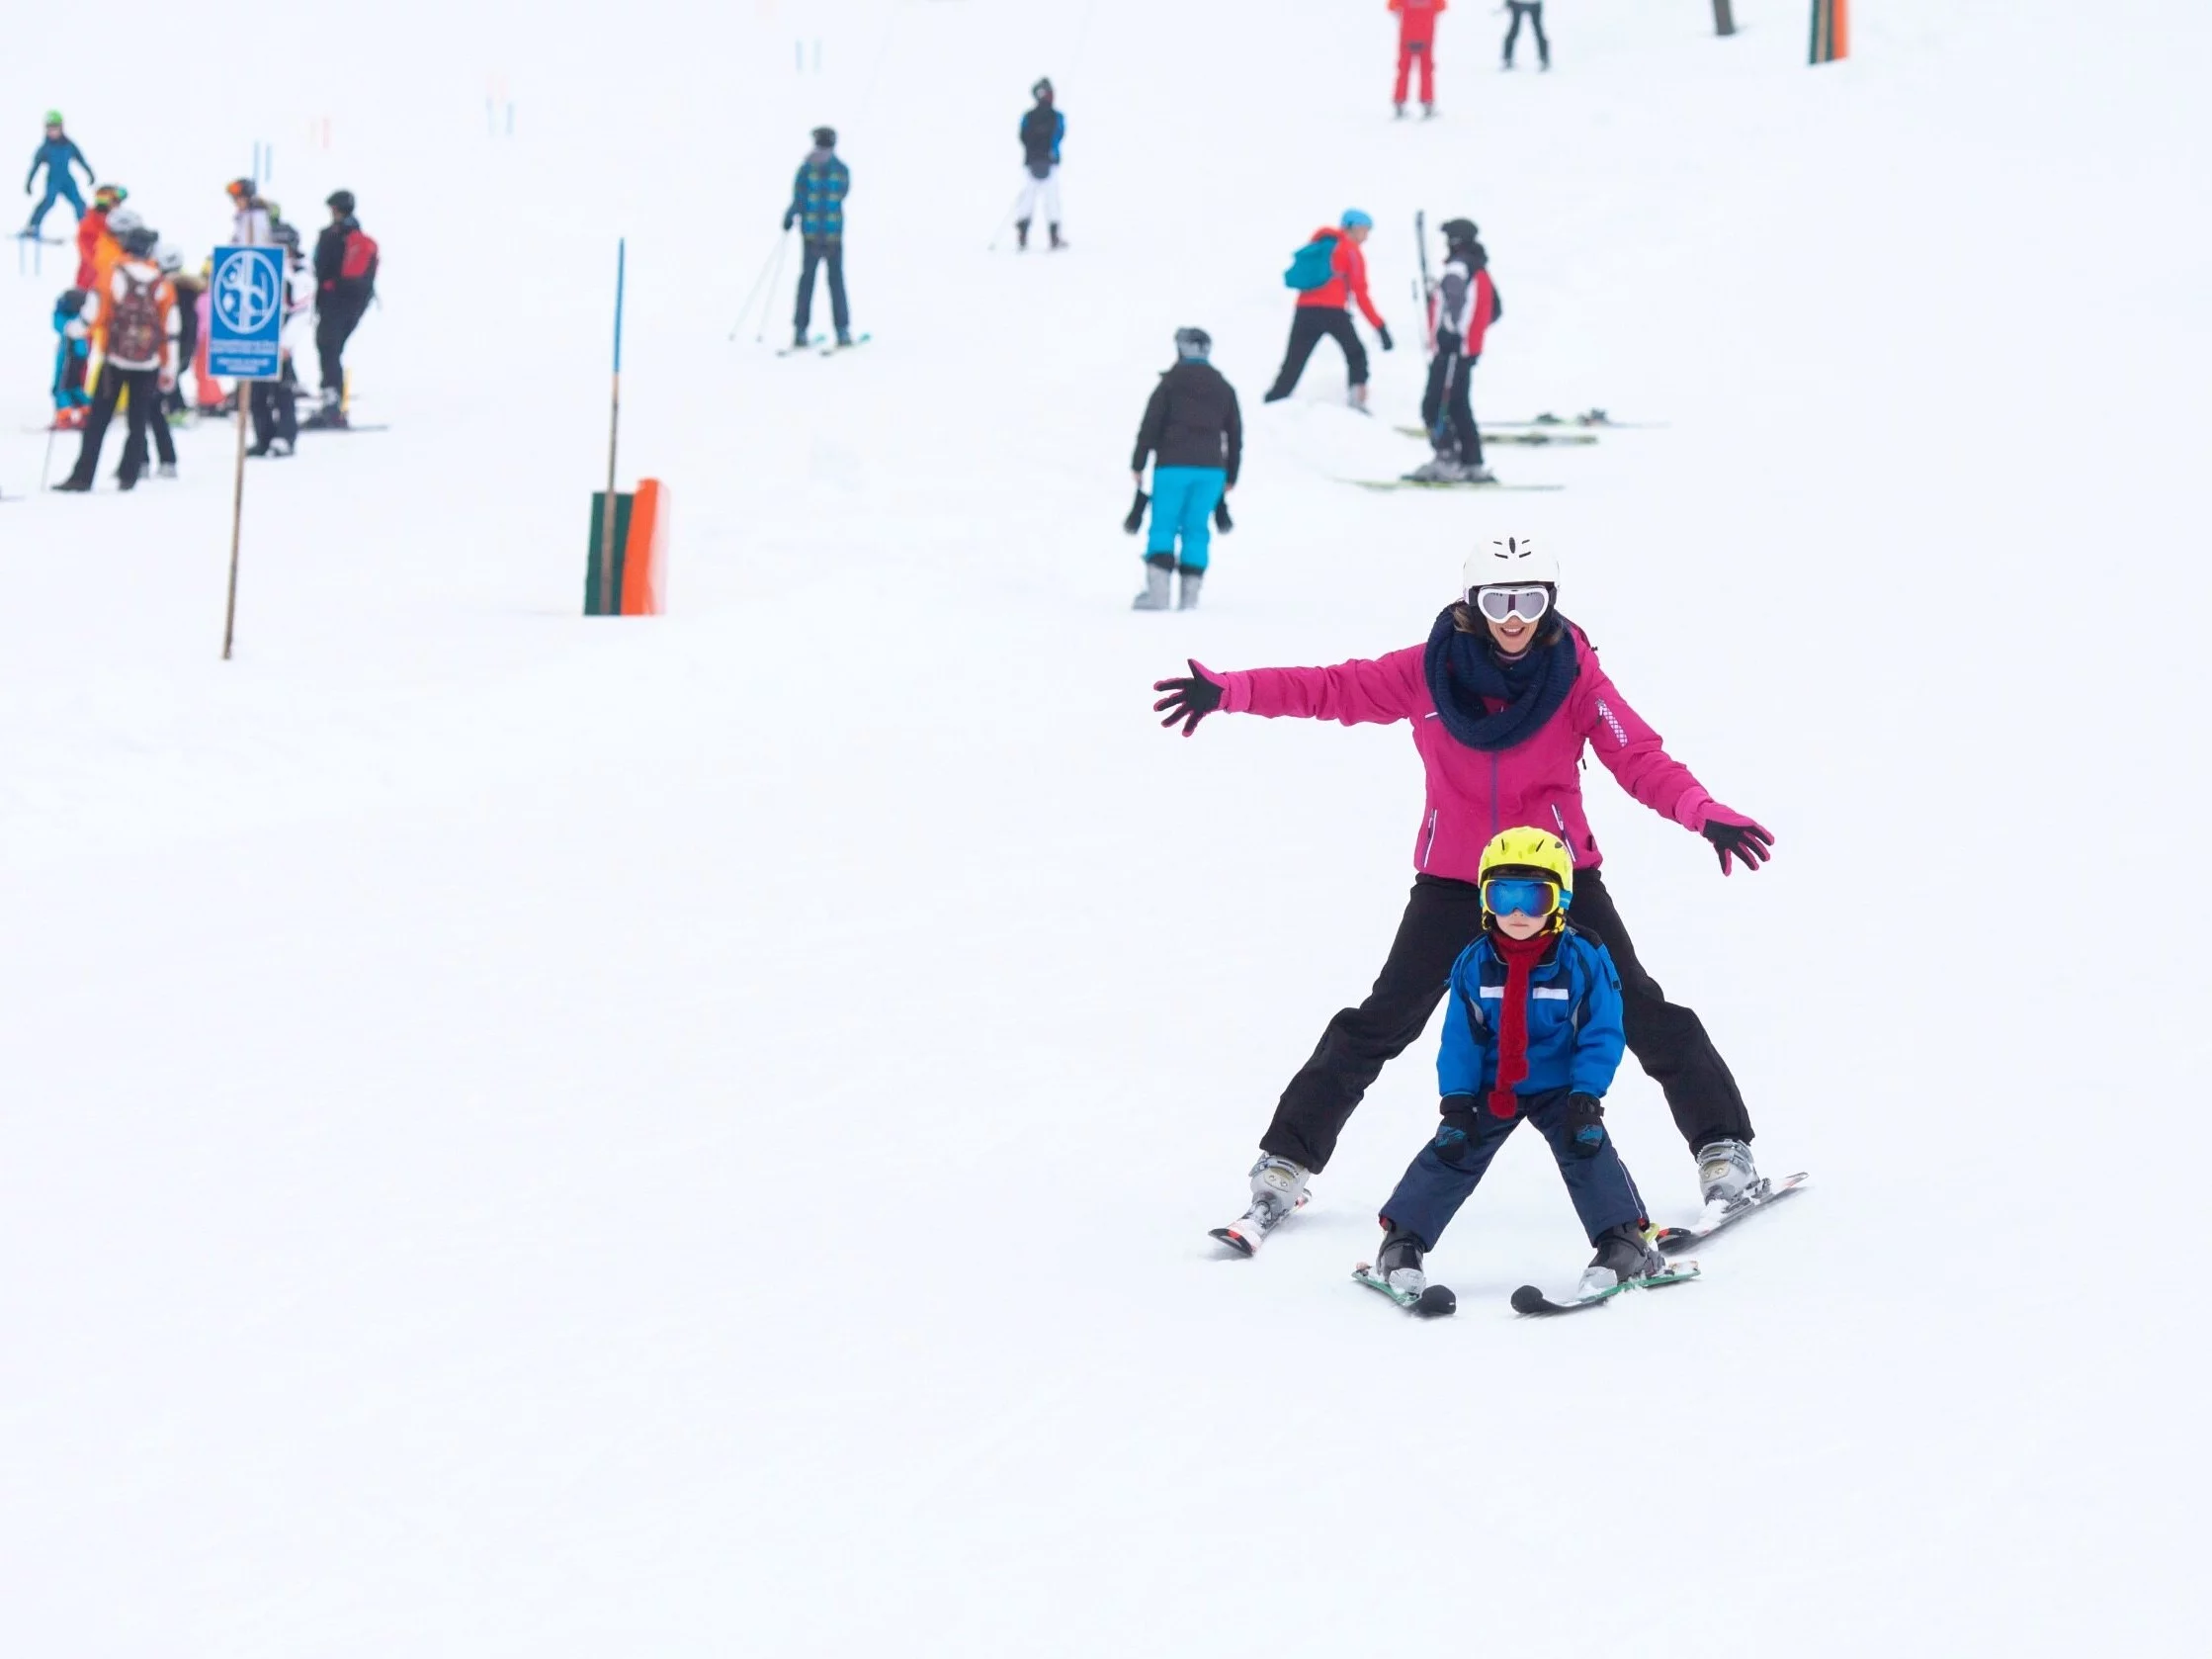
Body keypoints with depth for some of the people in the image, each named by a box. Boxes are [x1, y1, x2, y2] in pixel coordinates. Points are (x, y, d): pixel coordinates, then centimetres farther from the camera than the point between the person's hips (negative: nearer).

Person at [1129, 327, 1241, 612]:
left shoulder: (1170, 383, 1)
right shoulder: (1224, 388, 13)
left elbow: (1150, 426, -4)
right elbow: (1235, 435, 15)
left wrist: (1138, 464, 1)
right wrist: (1231, 476, 21)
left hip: (1173, 465, -3)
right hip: (1211, 467, 3)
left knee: (1163, 526, -2)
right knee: (1196, 529, 7)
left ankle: (1157, 589, -17)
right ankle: (1190, 593, -1)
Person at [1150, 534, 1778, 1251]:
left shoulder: (1575, 676, -12)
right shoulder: (1429, 671, -9)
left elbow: (1640, 759, -17)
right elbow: (1337, 689, -6)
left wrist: (1704, 813, -34)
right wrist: (1227, 691, -14)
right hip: (1454, 881, 1)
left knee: (1642, 1013, -1)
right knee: (1380, 1023, 2)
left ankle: (1724, 1150, 12)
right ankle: (1286, 1164, 11)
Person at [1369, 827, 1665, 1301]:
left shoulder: (1584, 960, -15)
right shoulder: (1474, 965, -9)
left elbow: (1601, 1035, -12)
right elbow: (1460, 1039, -4)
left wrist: (1586, 1097, -20)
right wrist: (1456, 1102, -11)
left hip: (1560, 1088, -2)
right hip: (1490, 1088, 2)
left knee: (1587, 1150, -16)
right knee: (1451, 1153, -4)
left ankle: (1624, 1243, -9)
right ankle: (1402, 1240, 3)